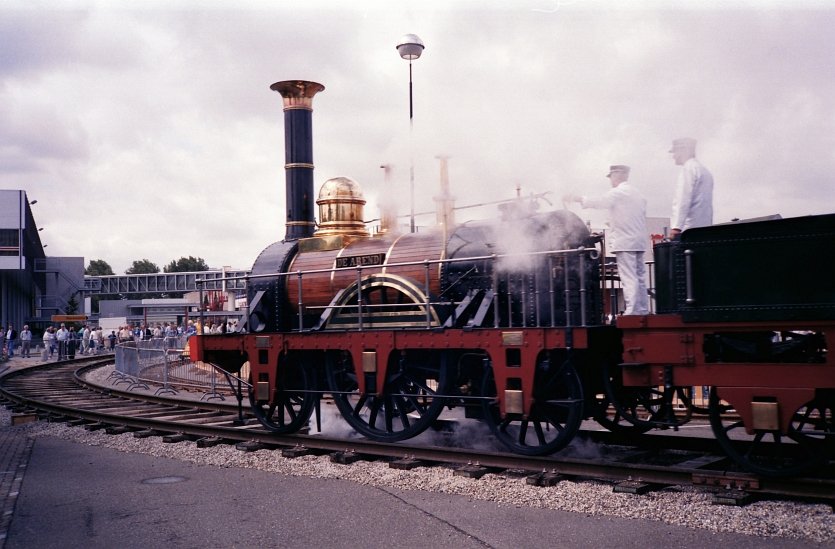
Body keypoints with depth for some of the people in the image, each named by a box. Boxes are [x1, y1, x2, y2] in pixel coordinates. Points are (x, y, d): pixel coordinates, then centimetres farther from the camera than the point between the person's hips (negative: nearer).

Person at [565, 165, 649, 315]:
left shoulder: (617, 193, -8)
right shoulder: (638, 193, 16)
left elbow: (598, 202, -9)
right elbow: (643, 216, 19)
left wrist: (577, 199, 1)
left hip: (624, 242, -8)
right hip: (639, 241, 8)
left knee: (628, 279, -9)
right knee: (639, 277, 10)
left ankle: (632, 311, -12)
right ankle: (643, 310, 12)